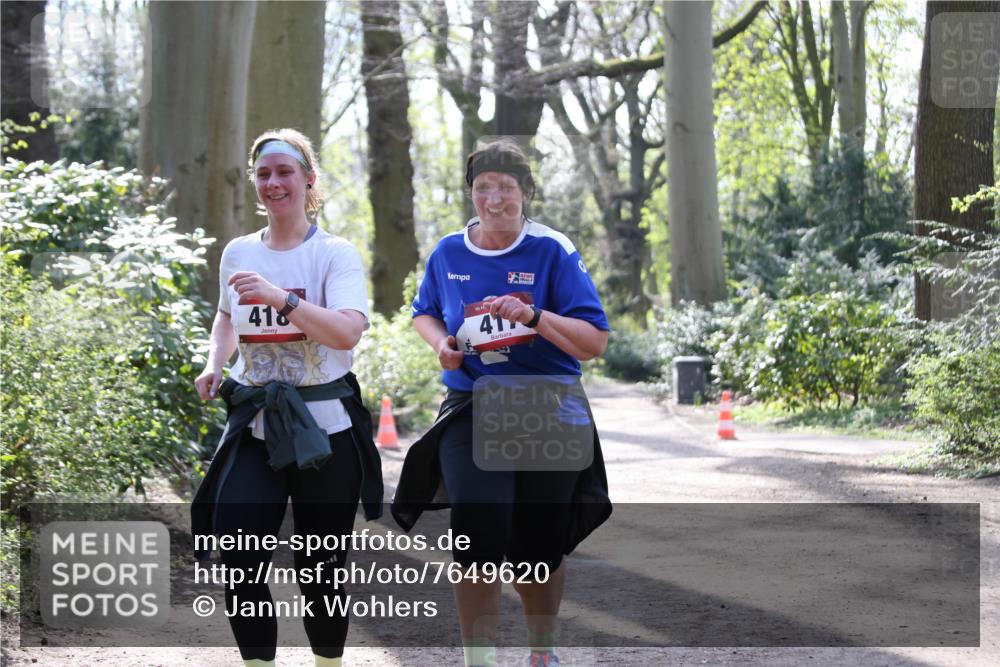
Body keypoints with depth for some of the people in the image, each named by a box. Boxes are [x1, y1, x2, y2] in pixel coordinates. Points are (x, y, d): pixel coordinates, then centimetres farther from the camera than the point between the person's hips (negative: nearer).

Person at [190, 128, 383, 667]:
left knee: (319, 567, 4)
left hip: (324, 426, -3)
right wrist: (214, 365, 11)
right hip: (255, 426, 3)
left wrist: (281, 298, -31)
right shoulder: (238, 253, 9)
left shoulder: (335, 253, -4)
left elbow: (347, 332, -21)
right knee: (238, 560, -12)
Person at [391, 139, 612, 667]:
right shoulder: (449, 253, 4)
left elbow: (594, 342, -10)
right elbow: (424, 313, 24)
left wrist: (534, 316, -26)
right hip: (471, 408, 1)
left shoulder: (552, 252, -7)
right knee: (478, 534, -21)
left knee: (537, 550, 8)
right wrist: (441, 343, 1)